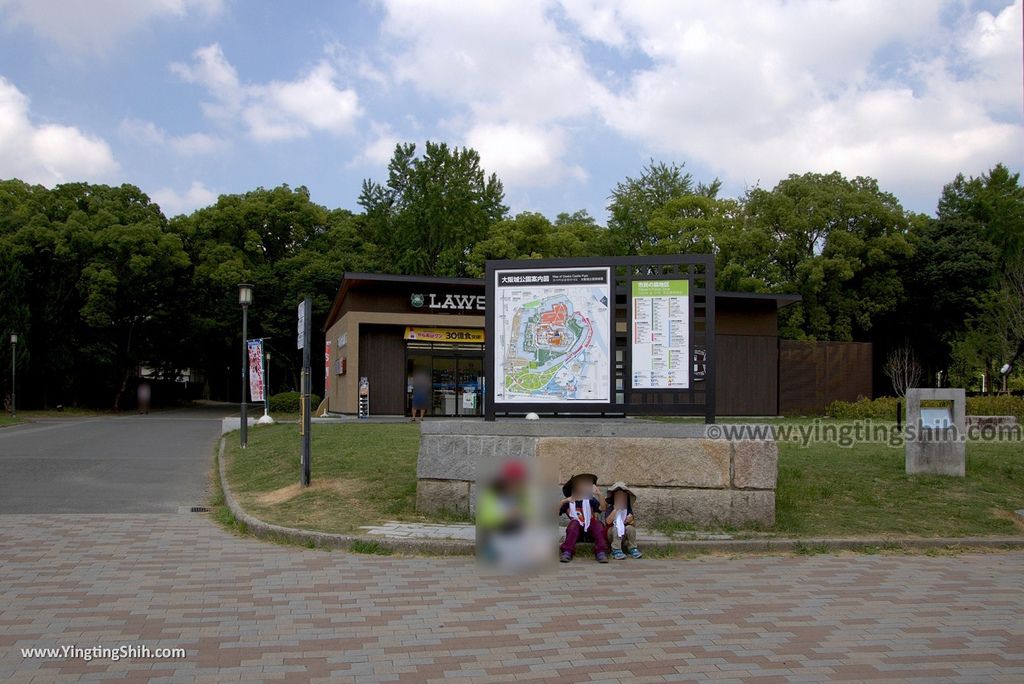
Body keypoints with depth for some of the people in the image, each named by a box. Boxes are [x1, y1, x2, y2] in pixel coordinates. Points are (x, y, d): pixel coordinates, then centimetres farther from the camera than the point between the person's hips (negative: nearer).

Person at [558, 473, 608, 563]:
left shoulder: (590, 500, 13)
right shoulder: (568, 503, 12)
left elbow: (602, 508, -4)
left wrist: (599, 495, -18)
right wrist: (563, 502, -15)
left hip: (591, 531, 1)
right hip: (576, 531, -1)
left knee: (598, 523, -29)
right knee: (574, 522, -32)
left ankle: (601, 553, -39)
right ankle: (567, 552, -41)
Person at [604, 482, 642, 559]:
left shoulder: (628, 509, 2)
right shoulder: (610, 508, -6)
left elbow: (634, 525, -2)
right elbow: (608, 521, -23)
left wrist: (631, 519, -23)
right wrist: (615, 509, -24)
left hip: (624, 535, 2)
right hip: (612, 534, -2)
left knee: (630, 528, -26)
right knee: (616, 528, -32)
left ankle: (632, 549, -17)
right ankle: (616, 550, -32)